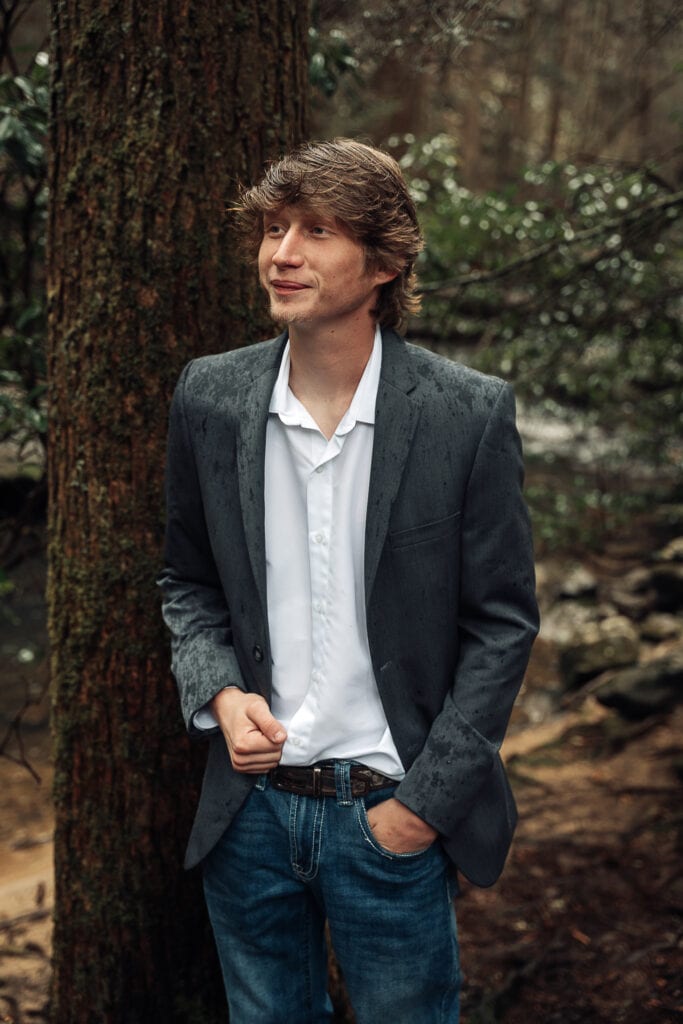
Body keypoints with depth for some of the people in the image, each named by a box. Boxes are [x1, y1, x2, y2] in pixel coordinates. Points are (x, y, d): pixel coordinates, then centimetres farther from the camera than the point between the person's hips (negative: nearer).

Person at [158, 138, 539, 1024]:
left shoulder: (470, 414, -11)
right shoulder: (210, 397, -1)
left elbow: (502, 623, -7)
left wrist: (425, 799, -10)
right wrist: (220, 694, -8)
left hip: (393, 815, -3)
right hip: (251, 808, 3)